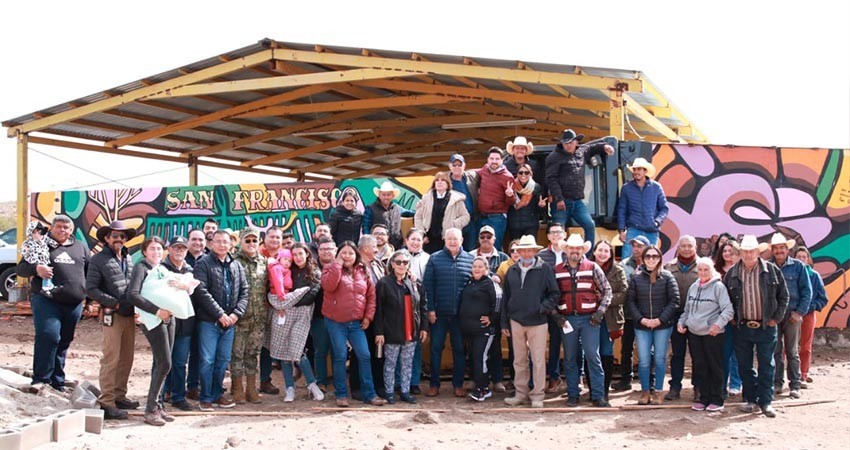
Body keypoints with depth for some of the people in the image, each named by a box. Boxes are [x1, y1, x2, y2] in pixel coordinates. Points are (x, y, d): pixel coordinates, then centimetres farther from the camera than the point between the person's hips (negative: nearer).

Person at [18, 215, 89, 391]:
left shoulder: (81, 248, 16)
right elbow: (21, 269, 5)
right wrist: (35, 268, -18)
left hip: (73, 304, 4)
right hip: (46, 301, -3)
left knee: (64, 342, 8)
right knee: (48, 336, -18)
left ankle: (57, 382, 18)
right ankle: (41, 379, -11)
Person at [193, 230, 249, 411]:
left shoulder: (236, 266, 12)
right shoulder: (203, 264, -5)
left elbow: (244, 292, 10)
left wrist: (236, 314, -5)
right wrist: (220, 314, -17)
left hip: (230, 321, 5)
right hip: (209, 321, -5)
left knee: (223, 360, 11)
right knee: (207, 360, -2)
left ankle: (217, 393, 24)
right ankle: (206, 398, 8)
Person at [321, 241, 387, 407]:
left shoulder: (363, 271, 9)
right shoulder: (331, 268, -2)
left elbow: (371, 295, 11)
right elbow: (328, 286, -22)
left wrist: (368, 316, 2)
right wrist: (338, 263, -17)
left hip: (357, 322, 3)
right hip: (335, 322, -3)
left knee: (364, 356, 0)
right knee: (340, 357, 0)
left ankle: (369, 394, 8)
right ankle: (341, 394, 12)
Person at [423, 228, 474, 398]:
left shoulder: (470, 260, 4)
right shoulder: (434, 259, 1)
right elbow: (428, 285, -1)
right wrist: (430, 309, -7)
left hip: (461, 313, 1)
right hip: (439, 313, -1)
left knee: (459, 349, 8)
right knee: (436, 348, 4)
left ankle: (458, 385, 18)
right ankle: (434, 385, 14)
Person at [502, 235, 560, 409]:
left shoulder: (545, 269, -3)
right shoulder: (512, 271, 8)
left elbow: (555, 293, -1)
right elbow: (505, 298, 12)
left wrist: (544, 307, -14)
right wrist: (504, 322, 10)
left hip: (537, 322, -4)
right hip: (516, 321, 4)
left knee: (538, 360, -1)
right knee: (519, 361, 11)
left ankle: (537, 395, 8)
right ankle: (521, 393, 21)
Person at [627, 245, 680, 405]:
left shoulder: (667, 277, -1)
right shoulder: (636, 278, 3)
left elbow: (674, 301, -4)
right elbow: (631, 302, 3)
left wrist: (660, 319, -12)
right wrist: (641, 319, -10)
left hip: (663, 325, -1)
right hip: (641, 326, 1)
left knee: (660, 359, 6)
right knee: (643, 361, 1)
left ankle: (659, 392, 18)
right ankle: (645, 391, 16)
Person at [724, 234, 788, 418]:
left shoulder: (771, 270, -2)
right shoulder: (732, 273, 1)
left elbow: (783, 295, 4)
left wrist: (777, 318, -1)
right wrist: (732, 318, 4)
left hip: (766, 327, -2)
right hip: (742, 327, 2)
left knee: (766, 366, 2)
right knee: (744, 366, 7)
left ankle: (765, 401, 10)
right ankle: (751, 400, 17)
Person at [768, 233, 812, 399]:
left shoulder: (798, 266, 0)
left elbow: (806, 291, 0)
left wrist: (800, 312, -8)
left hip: (792, 315, -1)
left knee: (792, 351, 5)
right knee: (775, 351, 6)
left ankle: (795, 385, 10)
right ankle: (777, 383, 14)